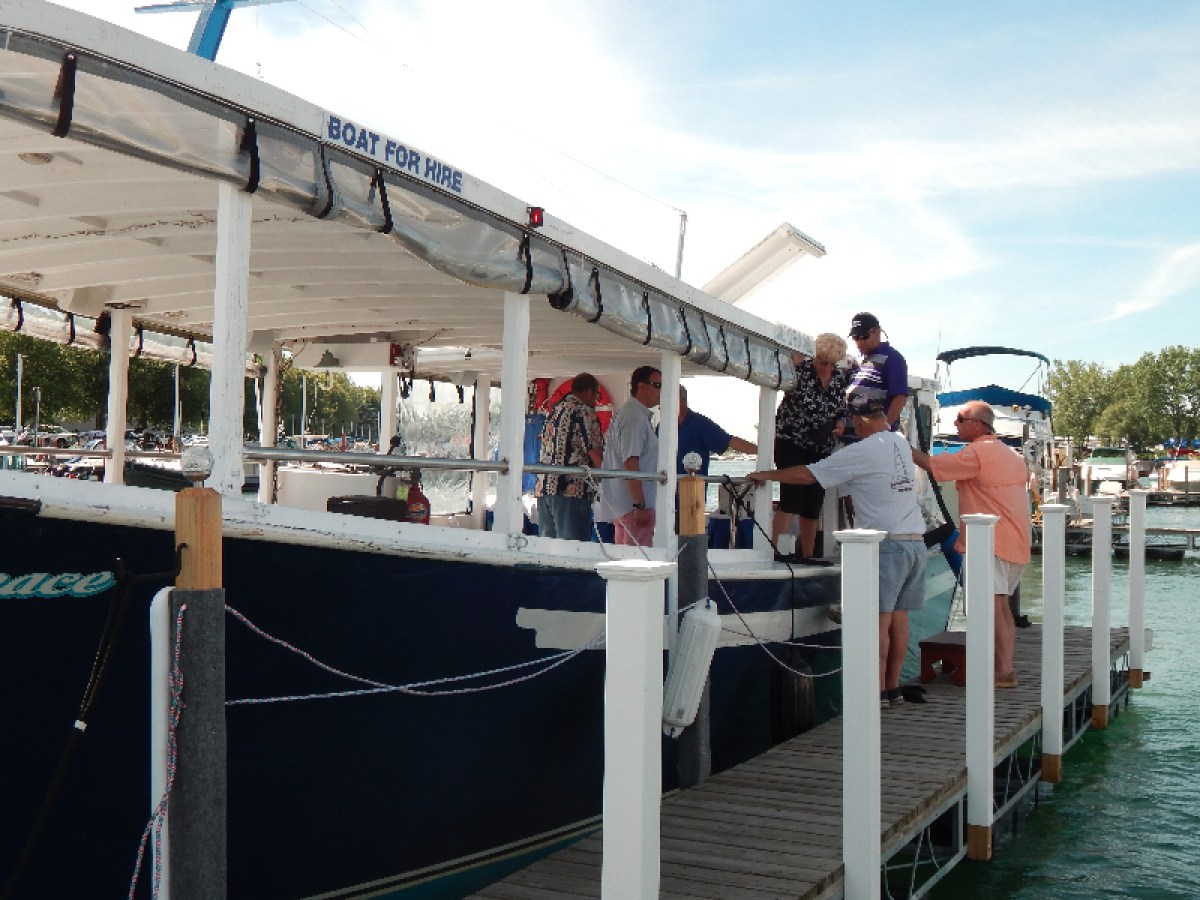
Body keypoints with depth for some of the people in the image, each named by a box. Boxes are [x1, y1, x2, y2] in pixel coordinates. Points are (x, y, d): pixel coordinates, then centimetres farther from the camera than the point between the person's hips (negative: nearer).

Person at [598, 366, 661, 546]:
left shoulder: (628, 412, 18)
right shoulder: (635, 416, -14)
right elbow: (630, 463, -21)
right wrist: (640, 505, -23)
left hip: (621, 504, 11)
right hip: (633, 504, -11)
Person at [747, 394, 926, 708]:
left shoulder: (861, 452, -9)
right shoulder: (900, 443, 13)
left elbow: (809, 475, -7)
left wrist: (766, 475, 4)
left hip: (886, 543, -8)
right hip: (915, 540, 8)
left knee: (880, 618, -5)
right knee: (898, 616, 9)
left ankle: (878, 692, -3)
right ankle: (893, 688, 13)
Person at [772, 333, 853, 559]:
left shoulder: (841, 377, 6)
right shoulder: (800, 370, -10)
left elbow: (844, 409, 16)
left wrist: (841, 423, -2)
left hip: (822, 449, 6)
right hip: (791, 444, -6)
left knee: (813, 505, 11)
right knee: (791, 501, -16)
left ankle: (807, 555, 21)